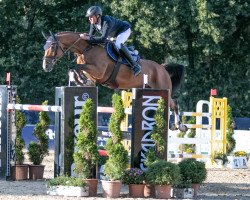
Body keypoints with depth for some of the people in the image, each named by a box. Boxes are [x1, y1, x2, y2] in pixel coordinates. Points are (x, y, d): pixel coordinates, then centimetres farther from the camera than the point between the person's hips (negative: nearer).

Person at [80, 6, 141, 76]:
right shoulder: (93, 24, -16)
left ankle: (135, 65, -25)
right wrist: (86, 36, -28)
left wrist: (88, 38, -50)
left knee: (117, 45, -34)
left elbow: (103, 39, -47)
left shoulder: (107, 21, -41)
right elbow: (91, 35, -5)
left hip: (125, 29, -9)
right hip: (114, 32, 9)